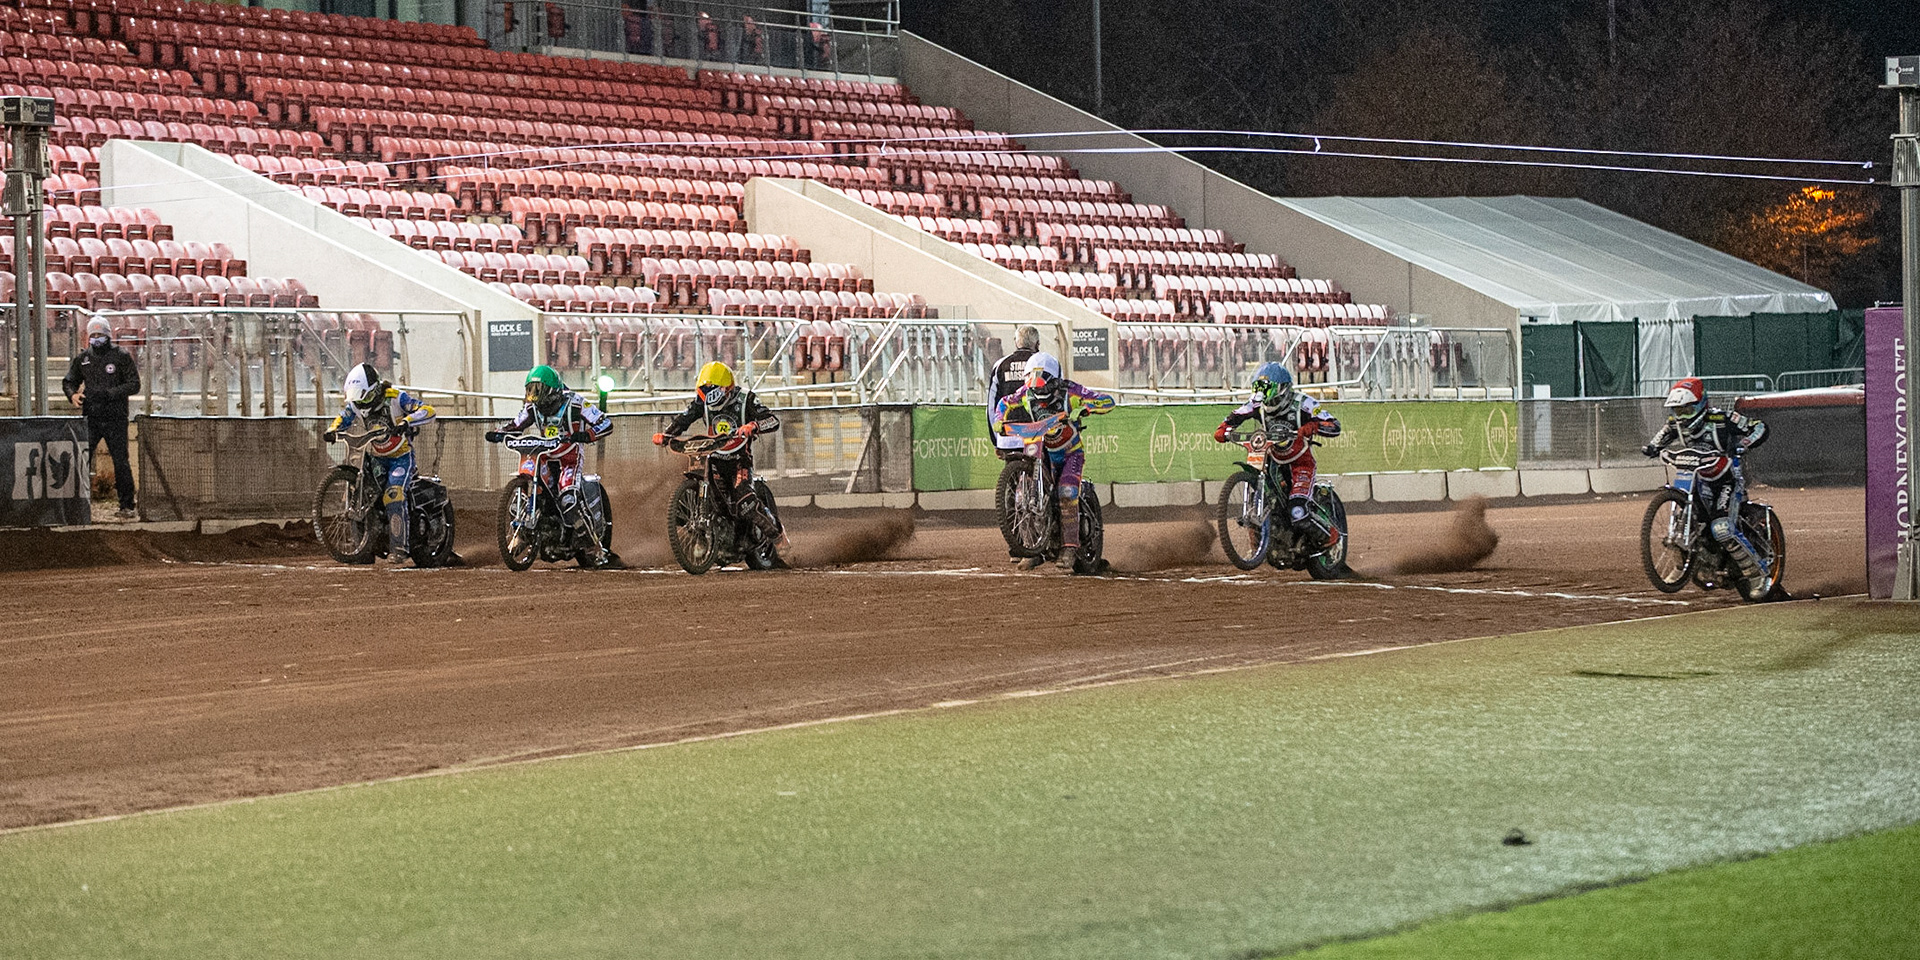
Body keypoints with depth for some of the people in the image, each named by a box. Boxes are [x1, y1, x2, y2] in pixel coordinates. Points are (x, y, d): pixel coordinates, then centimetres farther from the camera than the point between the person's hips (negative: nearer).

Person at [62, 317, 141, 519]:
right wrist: (73, 394, -2)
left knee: (121, 462, 1)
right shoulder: (82, 359, 10)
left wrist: (109, 393, -17)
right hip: (90, 417, 3)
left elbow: (134, 385, -6)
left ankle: (126, 506, 9)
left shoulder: (121, 357, -1)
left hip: (115, 419, -3)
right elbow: (68, 381, 21)